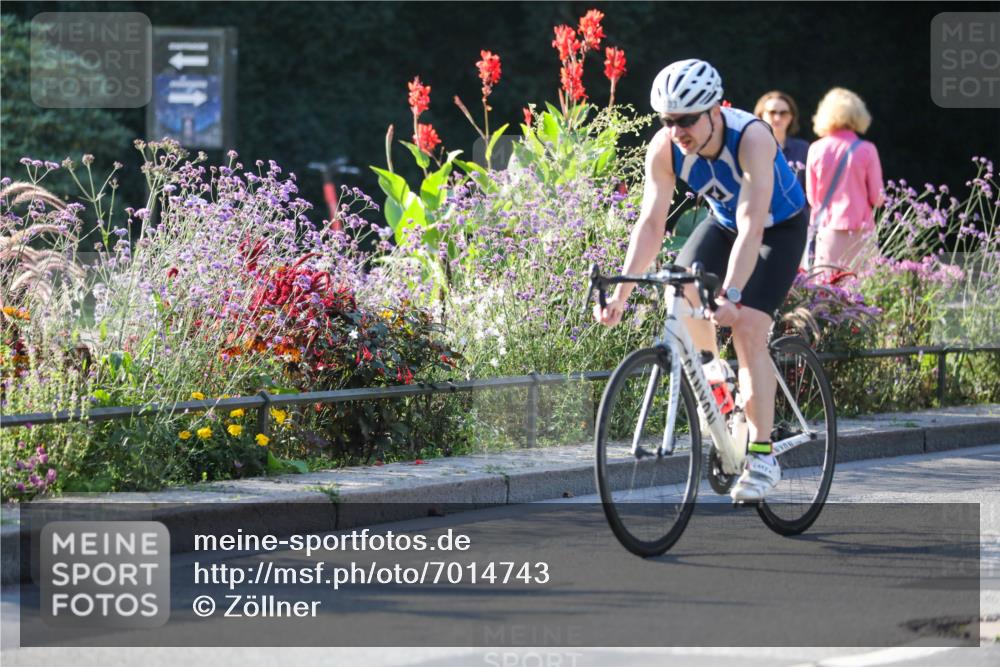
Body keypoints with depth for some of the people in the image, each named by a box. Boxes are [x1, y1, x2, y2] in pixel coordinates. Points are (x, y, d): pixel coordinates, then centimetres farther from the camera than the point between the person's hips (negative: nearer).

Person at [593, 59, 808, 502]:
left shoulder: (752, 138, -37)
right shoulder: (664, 149, -23)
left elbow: (751, 228, -44)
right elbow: (651, 222, -24)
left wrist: (732, 295, -55)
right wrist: (621, 293, -34)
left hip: (779, 229, -5)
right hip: (722, 221, 5)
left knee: (747, 329, -20)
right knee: (681, 291, -18)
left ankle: (763, 455, -15)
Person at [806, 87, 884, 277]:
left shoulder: (816, 149, -1)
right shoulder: (866, 150, -6)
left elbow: (812, 197, 7)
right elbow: (876, 198, -1)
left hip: (826, 227, 1)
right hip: (858, 228, -1)